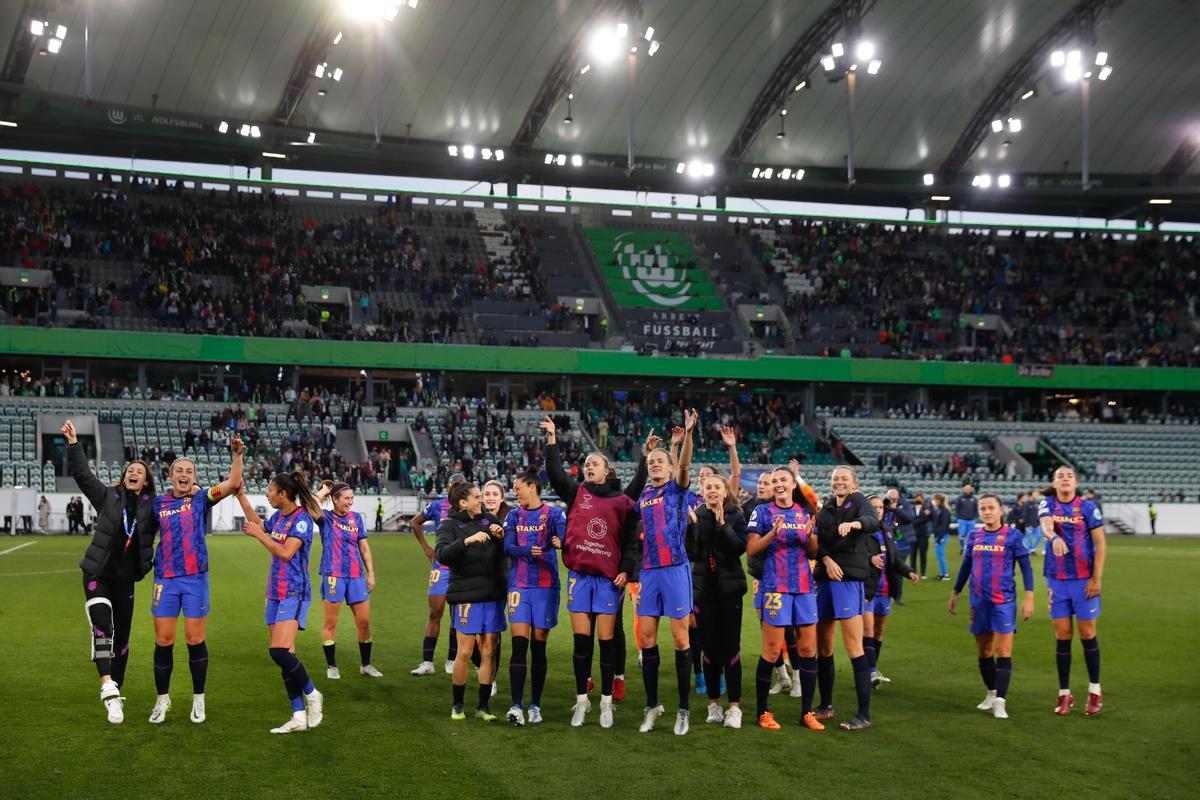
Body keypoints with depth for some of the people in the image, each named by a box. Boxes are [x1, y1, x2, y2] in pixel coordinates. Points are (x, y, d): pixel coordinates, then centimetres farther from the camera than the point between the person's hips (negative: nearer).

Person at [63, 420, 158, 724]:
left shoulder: (152, 506, 2)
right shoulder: (108, 496, 0)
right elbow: (82, 474, -4)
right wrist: (73, 442, -12)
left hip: (125, 578, 2)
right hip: (97, 573, -2)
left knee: (121, 636, 9)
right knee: (102, 625, -22)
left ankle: (114, 693, 22)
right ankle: (109, 688, -31)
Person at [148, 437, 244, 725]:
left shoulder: (201, 498, 1)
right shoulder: (158, 503, 7)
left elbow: (233, 483, -11)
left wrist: (237, 455, -22)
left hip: (195, 578, -2)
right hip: (165, 579, 2)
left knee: (195, 640, 2)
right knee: (163, 641, 4)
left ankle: (198, 699, 16)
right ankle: (162, 699, 18)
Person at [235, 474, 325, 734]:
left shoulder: (302, 518, -12)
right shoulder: (278, 517, 12)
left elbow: (286, 553, -21)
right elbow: (258, 523, 34)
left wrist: (259, 534, -14)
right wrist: (241, 495, 33)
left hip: (294, 593, -9)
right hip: (276, 593, 9)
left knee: (279, 651, -20)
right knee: (284, 655, 3)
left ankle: (312, 695, 1)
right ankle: (299, 717, 5)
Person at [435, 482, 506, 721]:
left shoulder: (489, 519, 6)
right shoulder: (450, 525, -4)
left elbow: (508, 551, 11)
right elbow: (442, 554, -20)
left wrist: (502, 536, -9)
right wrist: (467, 540, -31)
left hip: (493, 594, 4)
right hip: (467, 596, -4)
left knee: (489, 651, 5)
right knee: (465, 652, -2)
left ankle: (483, 706, 15)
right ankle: (457, 705, 16)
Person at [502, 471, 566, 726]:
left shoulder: (553, 513, 2)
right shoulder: (514, 516, 11)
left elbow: (564, 537, -15)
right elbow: (508, 547, -1)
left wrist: (560, 542, -38)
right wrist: (528, 551, -21)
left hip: (546, 585, -2)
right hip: (519, 585, 2)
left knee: (539, 646, 3)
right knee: (519, 644, -8)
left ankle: (535, 705, 12)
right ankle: (517, 706, -10)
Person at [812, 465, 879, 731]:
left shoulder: (859, 502, 0)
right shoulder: (826, 508, 16)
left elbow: (873, 521, -22)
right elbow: (816, 539, 5)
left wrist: (853, 523, -43)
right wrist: (826, 560, -14)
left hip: (849, 578, -6)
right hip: (825, 576, 6)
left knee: (854, 646, -10)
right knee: (822, 644, 10)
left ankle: (864, 714, -7)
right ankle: (826, 706, 22)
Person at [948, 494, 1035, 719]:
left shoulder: (1012, 535, -3)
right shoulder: (974, 536, 9)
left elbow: (1026, 567, -2)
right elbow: (965, 566, 19)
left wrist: (1029, 598, -8)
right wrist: (955, 594, 21)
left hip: (1004, 601, -4)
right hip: (979, 601, 4)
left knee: (1003, 651, -8)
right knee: (984, 651, 10)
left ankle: (1000, 701, -8)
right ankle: (991, 693, 26)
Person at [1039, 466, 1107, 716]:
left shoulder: (1088, 507, -4)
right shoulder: (1048, 504, 2)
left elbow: (1100, 544, -5)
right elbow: (1046, 525, -19)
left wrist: (1096, 579, -11)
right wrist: (1054, 538, -42)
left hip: (1084, 580, -2)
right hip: (1056, 581, 2)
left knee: (1087, 634, 3)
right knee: (1062, 637, 5)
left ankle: (1095, 692, 17)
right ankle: (1064, 695, 13)